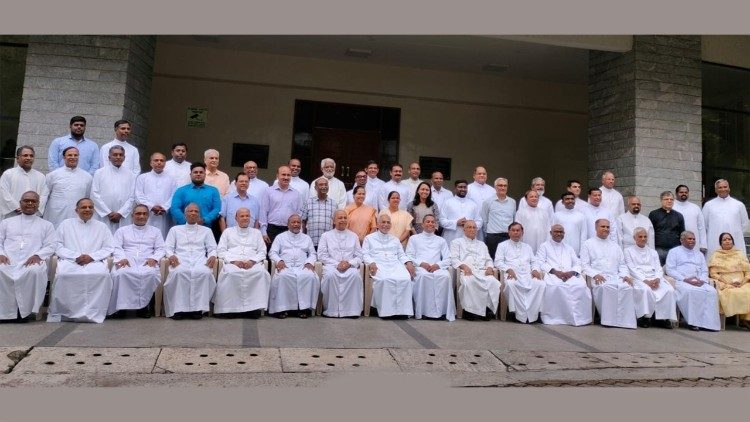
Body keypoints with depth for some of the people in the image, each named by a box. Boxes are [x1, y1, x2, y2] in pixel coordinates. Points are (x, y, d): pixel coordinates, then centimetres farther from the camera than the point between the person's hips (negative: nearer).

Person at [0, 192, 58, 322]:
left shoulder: (46, 225, 23)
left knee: (36, 271, -39)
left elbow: (52, 245, 10)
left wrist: (38, 255, -10)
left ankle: (27, 310, -27)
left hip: (32, 262, -1)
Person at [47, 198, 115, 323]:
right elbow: (58, 247, 8)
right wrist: (76, 256, -8)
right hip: (70, 260, 0)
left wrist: (91, 256, -7)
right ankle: (63, 312, -24)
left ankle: (93, 313, -30)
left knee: (102, 274, -35)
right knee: (63, 274, -36)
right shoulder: (66, 224, 19)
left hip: (94, 261, 0)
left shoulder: (102, 227, 20)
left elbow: (109, 248, 11)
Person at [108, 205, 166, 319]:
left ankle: (142, 305, -24)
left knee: (151, 274, -37)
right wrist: (122, 258, -11)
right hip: (127, 261, 0)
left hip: (147, 262, 0)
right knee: (119, 274, -36)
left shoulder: (155, 231, 24)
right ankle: (120, 306, -24)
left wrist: (154, 258, -8)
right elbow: (117, 247, 11)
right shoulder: (122, 230, 24)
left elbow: (160, 249, 14)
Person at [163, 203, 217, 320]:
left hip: (200, 259, 0)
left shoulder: (206, 230, 26)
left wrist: (213, 256, -7)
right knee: (179, 272, -38)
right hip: (180, 259, 0)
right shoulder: (175, 229, 25)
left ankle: (198, 308, -33)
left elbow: (212, 248, 17)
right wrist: (171, 255, -9)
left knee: (204, 273, -37)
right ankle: (178, 308, -32)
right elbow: (168, 247, 14)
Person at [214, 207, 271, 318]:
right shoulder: (228, 232, 24)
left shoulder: (256, 232, 26)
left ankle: (255, 307, -32)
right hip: (232, 262, -1)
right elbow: (221, 251, 12)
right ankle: (231, 307, -29)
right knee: (230, 273, -38)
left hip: (253, 263, 1)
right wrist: (233, 261, -7)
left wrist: (252, 261, -6)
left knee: (261, 272, -35)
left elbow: (262, 252, 15)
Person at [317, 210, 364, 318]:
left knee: (355, 275, -33)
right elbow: (322, 255, 4)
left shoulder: (353, 236, 20)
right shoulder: (326, 235, 15)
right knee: (330, 275, -36)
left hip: (350, 267, 1)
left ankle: (352, 310, -27)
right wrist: (337, 264, -9)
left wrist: (349, 263, -9)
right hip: (332, 265, -1)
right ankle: (332, 310, -26)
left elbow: (359, 256, 13)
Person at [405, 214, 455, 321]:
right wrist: (421, 263, -8)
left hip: (437, 268, 2)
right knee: (423, 275, -39)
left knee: (446, 276, -34)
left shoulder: (441, 240, 28)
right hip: (420, 268, -1)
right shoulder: (414, 238, 23)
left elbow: (448, 259, 16)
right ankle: (424, 311, -35)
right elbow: (409, 256, 11)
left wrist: (437, 265, -6)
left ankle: (441, 310, -33)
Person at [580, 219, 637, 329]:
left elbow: (622, 264, 22)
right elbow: (585, 265, 4)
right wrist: (595, 274, -13)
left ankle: (626, 320, -27)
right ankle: (609, 320, -31)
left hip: (616, 277, 4)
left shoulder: (615, 245, 27)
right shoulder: (588, 244, 14)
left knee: (627, 287, -29)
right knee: (607, 287, -37)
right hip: (599, 278, -4)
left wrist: (625, 275, 1)